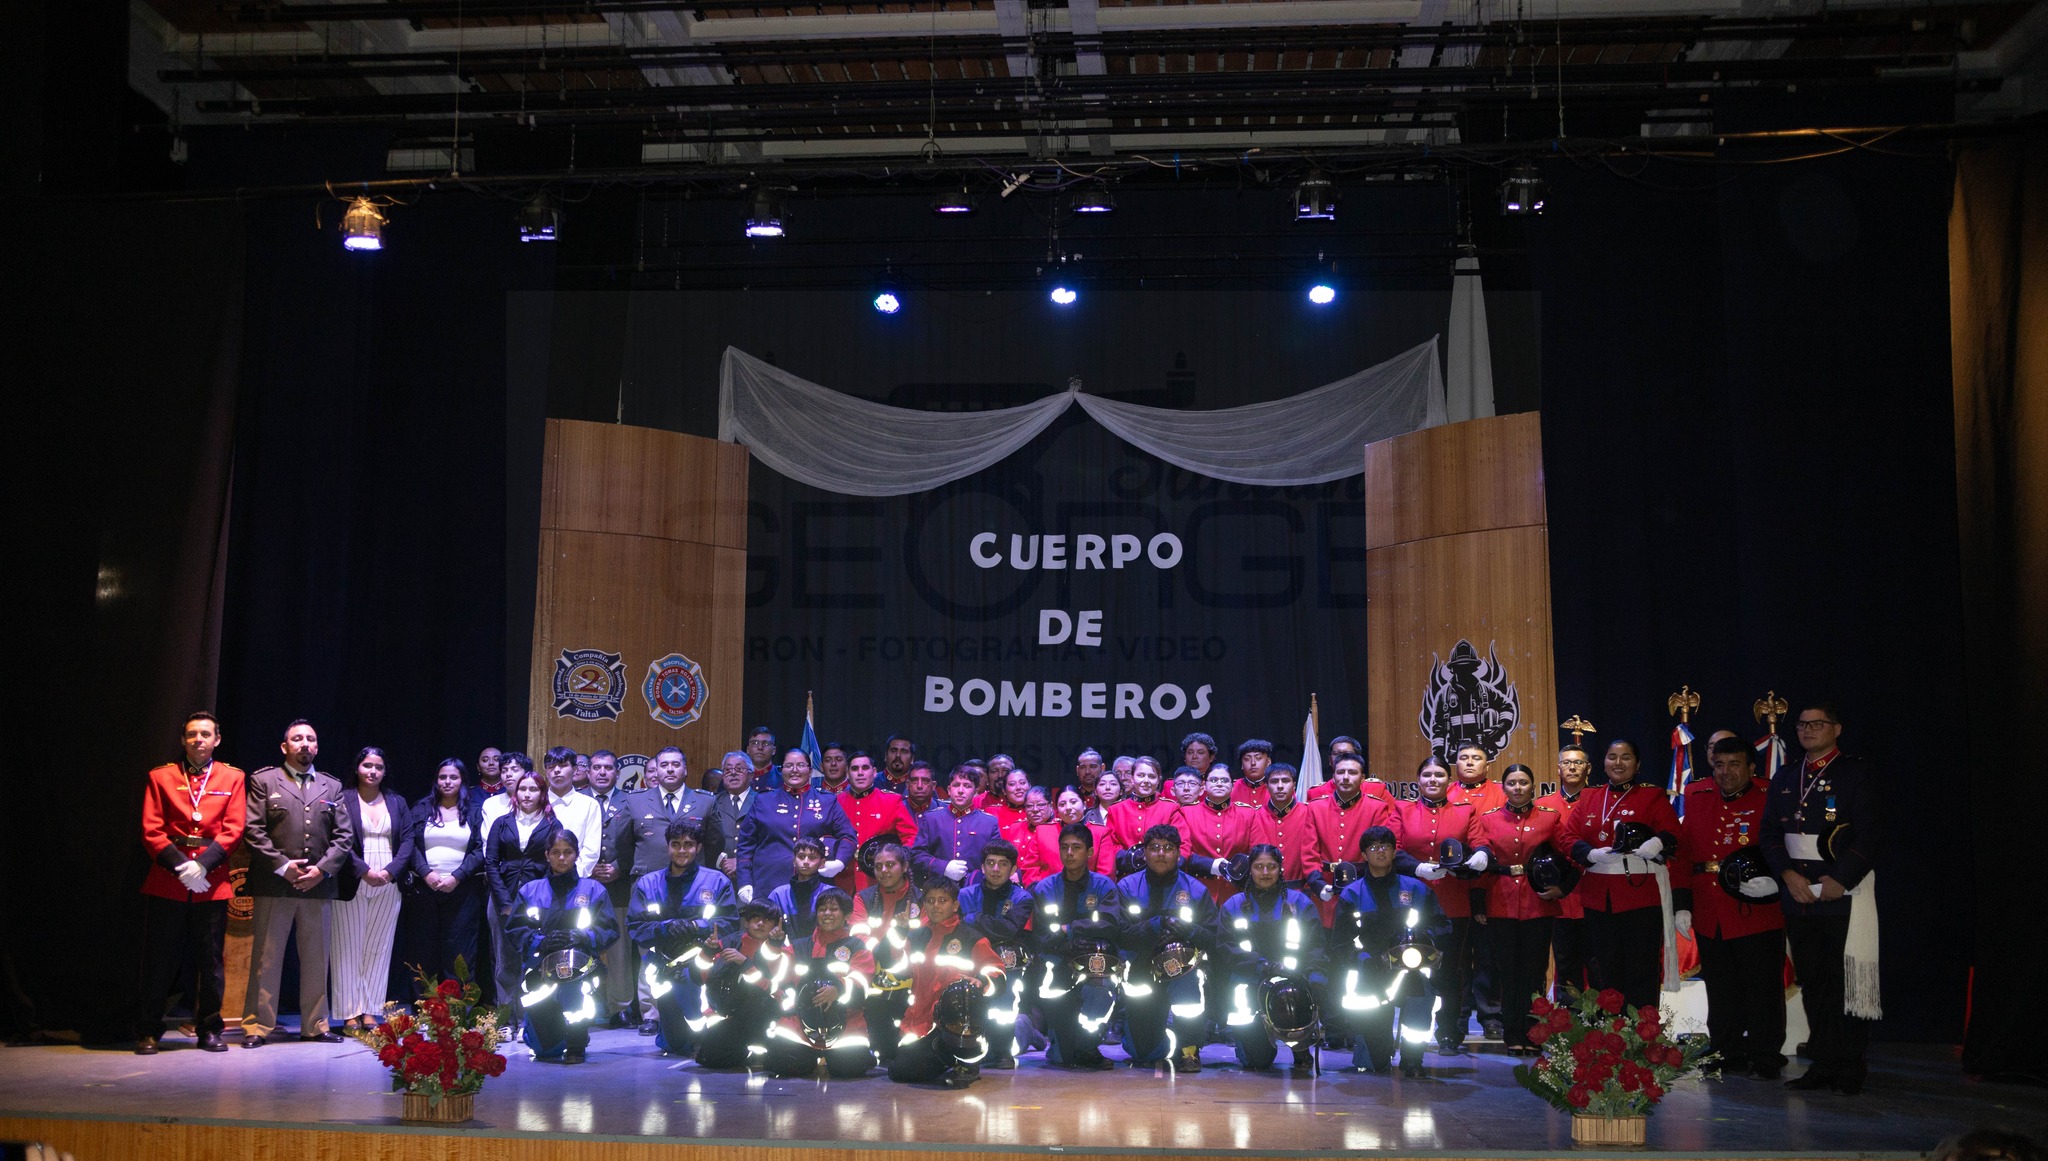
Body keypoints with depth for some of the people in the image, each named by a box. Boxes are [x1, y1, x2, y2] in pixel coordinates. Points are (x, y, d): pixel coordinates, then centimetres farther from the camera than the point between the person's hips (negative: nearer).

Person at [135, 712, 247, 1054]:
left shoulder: (233, 779, 9)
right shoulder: (161, 777, 9)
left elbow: (233, 830, 1)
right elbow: (151, 830, 1)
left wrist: (203, 865, -12)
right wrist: (179, 866, -11)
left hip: (212, 883, 1)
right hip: (166, 883, 0)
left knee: (211, 960, 3)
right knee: (160, 960, 2)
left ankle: (208, 1029, 13)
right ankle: (147, 1032, 11)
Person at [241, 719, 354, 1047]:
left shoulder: (331, 786, 14)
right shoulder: (263, 781, 4)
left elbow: (344, 834, 9)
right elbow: (253, 831, -4)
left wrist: (322, 868, -5)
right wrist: (282, 866, -12)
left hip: (318, 884, 3)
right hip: (273, 885, -3)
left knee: (316, 958, 8)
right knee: (266, 958, 0)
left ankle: (315, 1024, 16)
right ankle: (258, 1026, 6)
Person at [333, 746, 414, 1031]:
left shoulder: (397, 803, 14)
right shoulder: (343, 800, 2)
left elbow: (407, 840, 7)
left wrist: (389, 871, -8)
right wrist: (365, 872, -15)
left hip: (388, 885, 3)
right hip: (352, 885, -3)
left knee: (379, 948, 4)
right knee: (349, 948, 0)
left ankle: (370, 1011, 8)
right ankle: (350, 1013, 3)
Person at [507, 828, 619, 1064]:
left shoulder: (593, 890, 12)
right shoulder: (530, 891, 15)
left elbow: (610, 930, 2)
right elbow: (515, 929, 4)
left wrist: (581, 938, -16)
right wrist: (541, 941, -15)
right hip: (541, 965, 1)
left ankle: (576, 1044, -19)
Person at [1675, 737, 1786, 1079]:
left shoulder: (1769, 801, -5)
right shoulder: (1696, 797, 8)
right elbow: (1682, 852, 8)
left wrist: (1775, 880, -26)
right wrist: (1681, 904, 3)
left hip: (1757, 913, -4)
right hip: (1709, 918, 5)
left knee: (1762, 990, 3)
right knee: (1721, 992, 13)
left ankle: (1766, 1059, 14)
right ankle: (1728, 1055, 24)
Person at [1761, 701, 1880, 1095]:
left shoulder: (1857, 773, 0)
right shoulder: (1784, 780, 16)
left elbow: (1870, 833, -8)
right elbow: (1770, 833, 11)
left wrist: (1840, 879, -14)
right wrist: (1789, 874, -5)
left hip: (1844, 895, -5)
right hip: (1799, 895, 5)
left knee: (1847, 983, -4)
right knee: (1812, 983, 7)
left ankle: (1850, 1069, 3)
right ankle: (1822, 1064, 13)